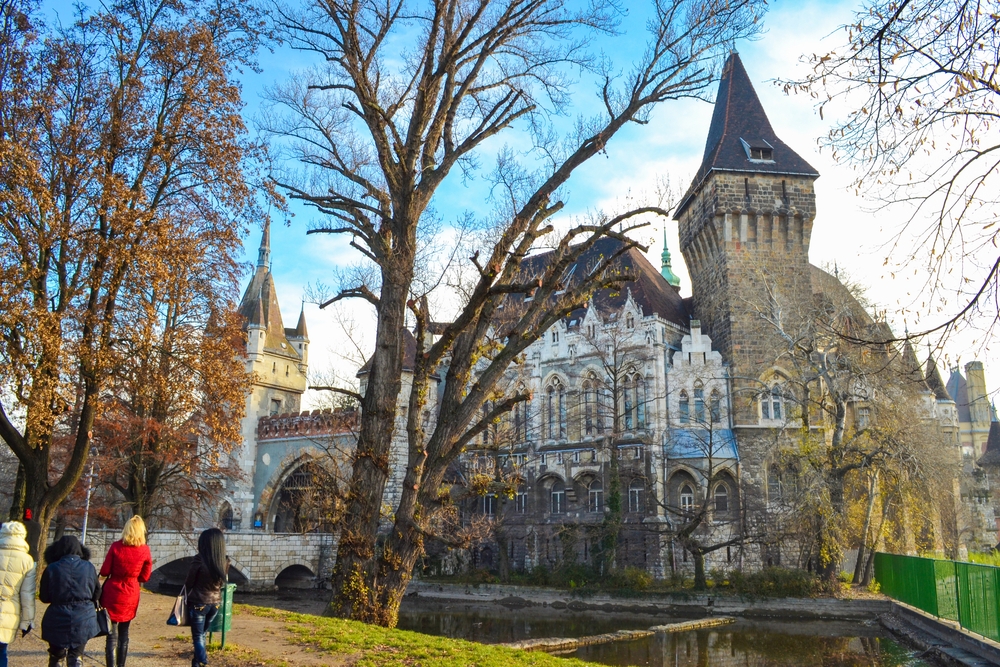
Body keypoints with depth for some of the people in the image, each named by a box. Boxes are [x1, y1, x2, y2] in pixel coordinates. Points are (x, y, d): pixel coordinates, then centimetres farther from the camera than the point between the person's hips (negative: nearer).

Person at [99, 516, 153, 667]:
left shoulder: (116, 546, -11)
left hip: (112, 594, -2)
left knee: (112, 634, 3)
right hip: (131, 595, 2)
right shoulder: (145, 550, -8)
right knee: (124, 633, 18)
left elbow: (104, 571, -6)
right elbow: (144, 577, -1)